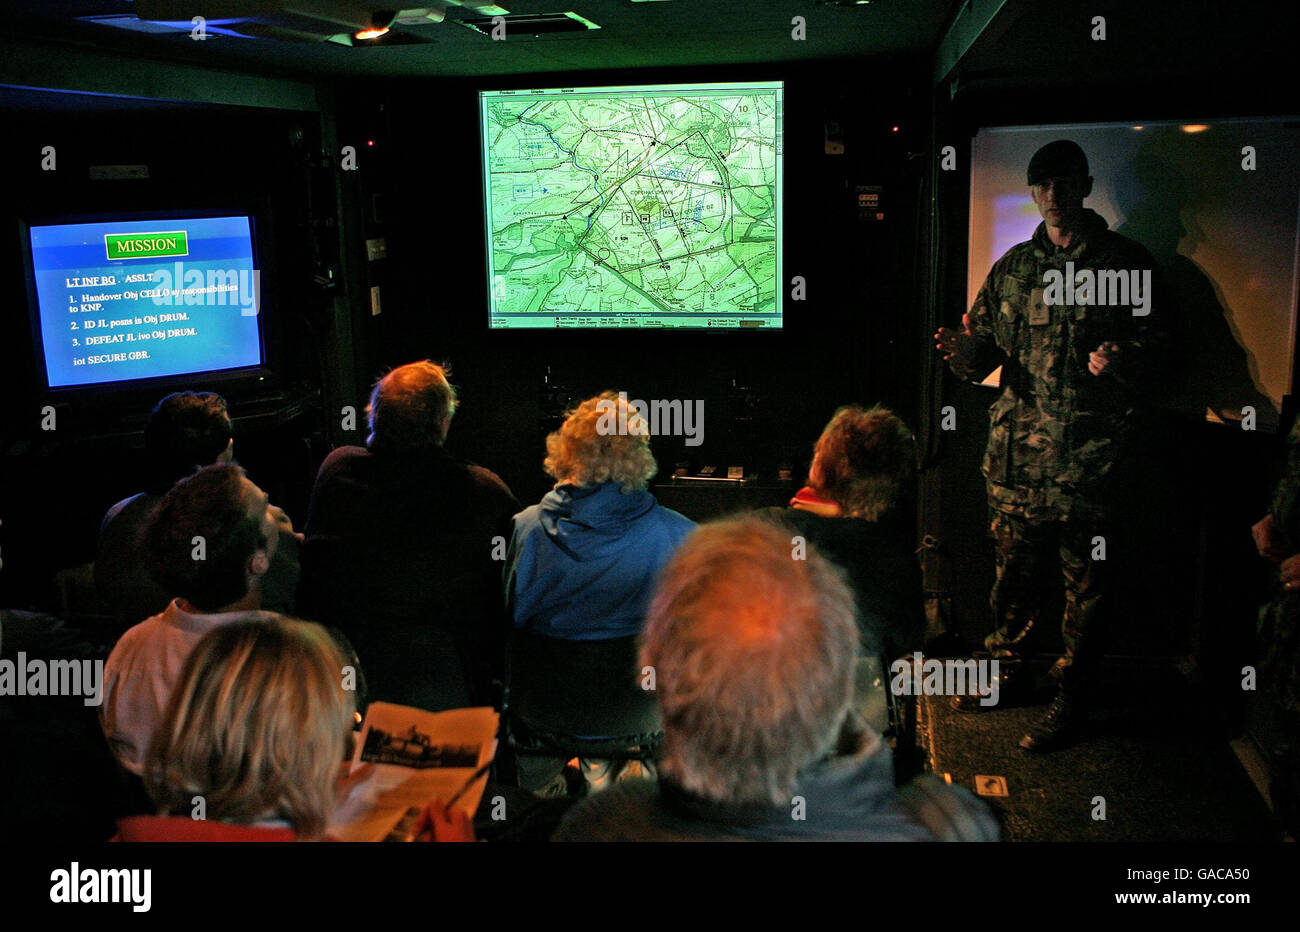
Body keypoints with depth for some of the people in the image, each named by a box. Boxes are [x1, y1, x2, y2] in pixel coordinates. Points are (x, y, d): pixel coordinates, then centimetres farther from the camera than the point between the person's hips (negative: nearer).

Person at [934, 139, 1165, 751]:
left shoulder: (1129, 264, 1)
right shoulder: (1014, 266, 12)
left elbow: (1153, 360, -1)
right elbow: (984, 347, 15)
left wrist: (1120, 363, -23)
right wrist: (966, 354, -9)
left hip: (1089, 454, -3)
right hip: (1017, 449, 4)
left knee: (1084, 581, 4)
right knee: (1014, 564, 13)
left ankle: (1070, 698, 18)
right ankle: (1005, 663, 33)